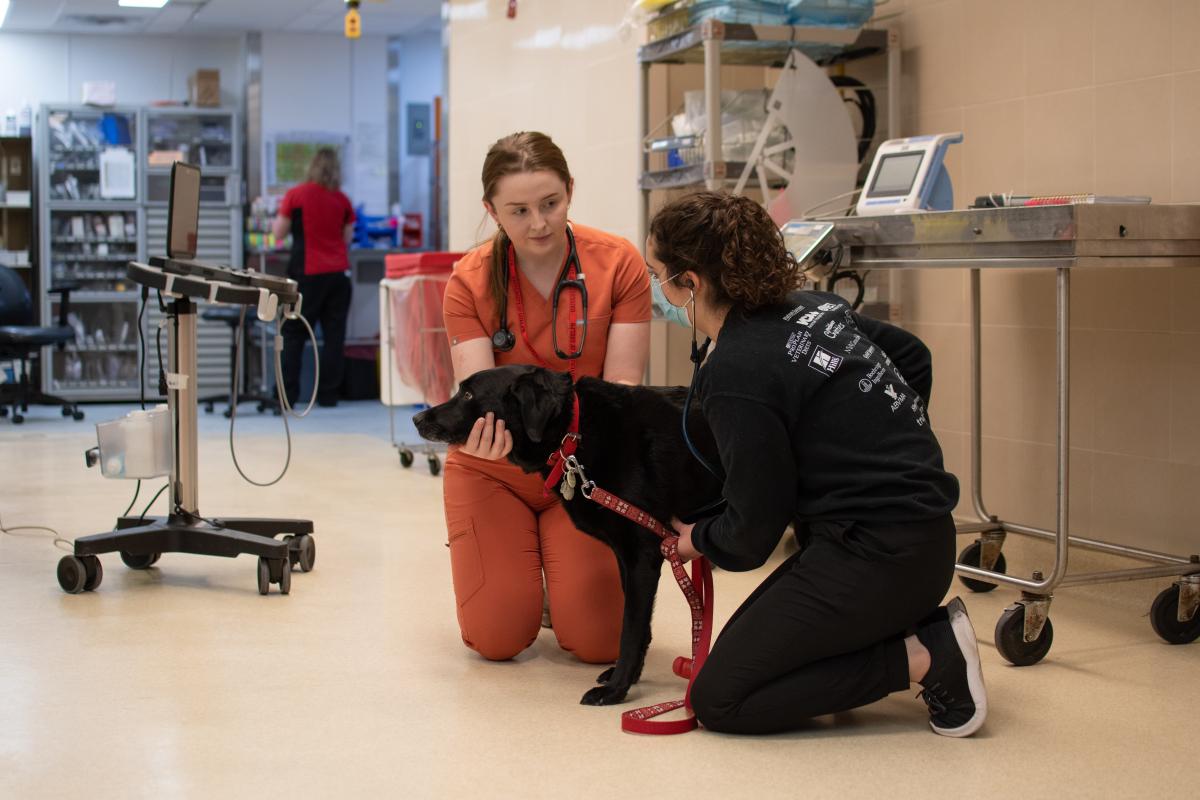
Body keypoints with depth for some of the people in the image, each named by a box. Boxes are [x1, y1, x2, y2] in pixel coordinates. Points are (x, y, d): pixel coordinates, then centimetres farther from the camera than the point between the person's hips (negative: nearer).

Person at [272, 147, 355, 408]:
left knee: (293, 334, 5)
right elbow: (347, 237, 11)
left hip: (308, 274, -2)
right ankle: (328, 394, 6)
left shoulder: (296, 195, -4)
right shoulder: (342, 200, 4)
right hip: (338, 273, 3)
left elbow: (278, 232, 1)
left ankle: (288, 394, 2)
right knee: (334, 335, 5)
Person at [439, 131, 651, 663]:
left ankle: (564, 573, 25)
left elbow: (621, 382, -16)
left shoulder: (619, 263, -14)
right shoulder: (470, 281, -12)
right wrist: (488, 426, -44)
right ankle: (496, 560, 27)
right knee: (498, 637, -8)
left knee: (596, 640, -10)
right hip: (493, 467, 0)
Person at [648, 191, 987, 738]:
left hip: (873, 559, -9)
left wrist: (697, 539, 9)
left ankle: (922, 659, -6)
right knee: (745, 645, 21)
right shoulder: (812, 307, 6)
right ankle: (922, 629, 11)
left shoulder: (736, 374, -18)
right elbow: (911, 354, 25)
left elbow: (753, 532, -12)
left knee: (718, 700, -3)